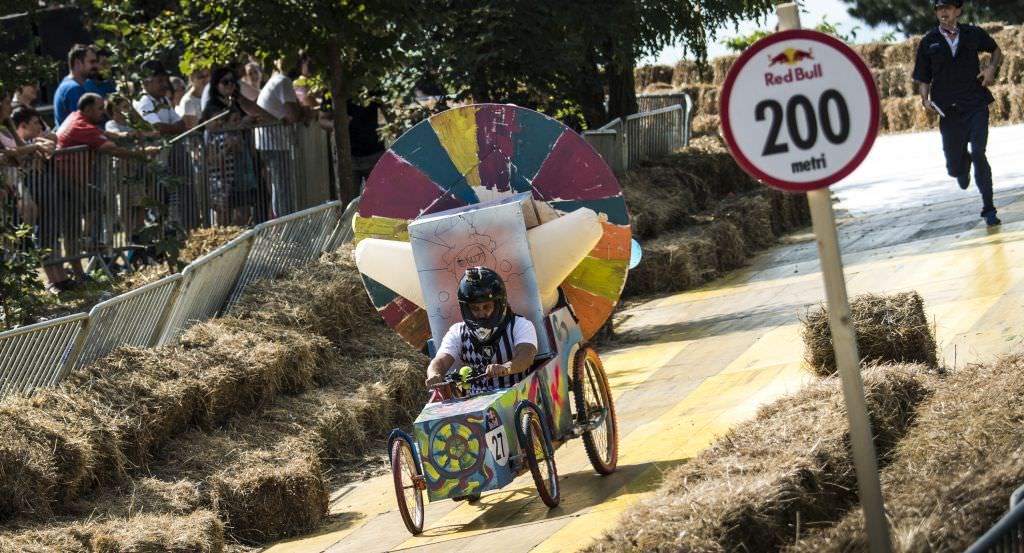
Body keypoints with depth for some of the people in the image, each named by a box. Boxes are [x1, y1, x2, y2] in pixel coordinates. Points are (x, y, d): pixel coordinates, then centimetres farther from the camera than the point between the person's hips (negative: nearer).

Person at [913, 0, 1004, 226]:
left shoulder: (973, 34, 5)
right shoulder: (929, 42, 4)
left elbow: (997, 51, 23)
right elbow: (923, 78, 8)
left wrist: (992, 68, 3)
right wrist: (925, 99, -10)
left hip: (976, 106, -1)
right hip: (949, 111, 1)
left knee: (978, 154, -17)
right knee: (954, 168, 5)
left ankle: (988, 209, -7)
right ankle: (963, 168, 45)